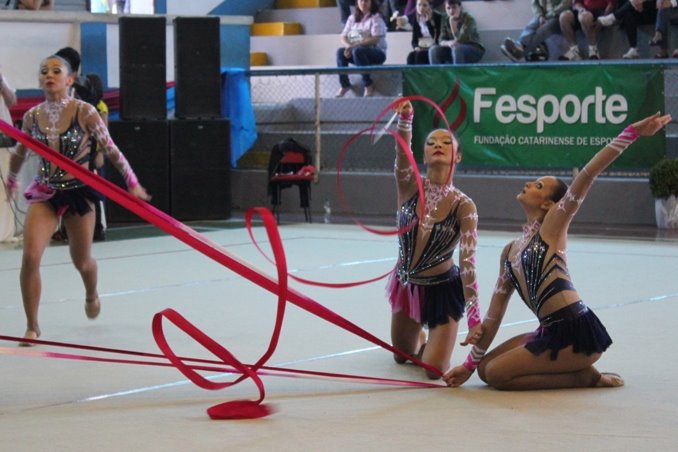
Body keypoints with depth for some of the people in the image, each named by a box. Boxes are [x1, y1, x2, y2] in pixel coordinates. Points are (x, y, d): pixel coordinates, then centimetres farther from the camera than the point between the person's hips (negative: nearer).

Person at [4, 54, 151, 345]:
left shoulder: (84, 112, -12)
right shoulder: (32, 116, -3)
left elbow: (111, 150, -5)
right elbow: (20, 152, 16)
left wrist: (132, 183, -3)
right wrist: (11, 179, 28)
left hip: (78, 191, -2)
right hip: (45, 192, 2)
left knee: (81, 261, 14)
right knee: (30, 257, -16)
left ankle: (91, 295, 52)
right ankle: (32, 326, -2)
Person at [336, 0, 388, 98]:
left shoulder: (376, 18, -4)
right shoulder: (352, 18, 13)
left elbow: (375, 39, -17)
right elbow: (343, 36, 8)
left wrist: (355, 45, -24)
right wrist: (348, 46, -16)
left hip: (376, 52, -5)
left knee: (357, 51, -35)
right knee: (340, 51, -22)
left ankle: (368, 85, -25)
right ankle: (344, 85, -18)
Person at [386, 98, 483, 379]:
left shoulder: (463, 206, -21)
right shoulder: (409, 187, -14)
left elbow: (468, 263, -25)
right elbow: (402, 152, -34)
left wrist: (474, 319, -33)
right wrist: (405, 119, -56)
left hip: (443, 290, -3)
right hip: (407, 285, 3)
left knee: (434, 370, -7)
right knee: (402, 355, 20)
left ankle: (438, 342, 28)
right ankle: (424, 339, 55)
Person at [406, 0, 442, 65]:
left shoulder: (437, 17, -8)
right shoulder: (415, 18, 7)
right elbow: (414, 39, 9)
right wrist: (416, 47, -13)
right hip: (421, 48, 4)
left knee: (420, 55, -32)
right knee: (411, 56, -27)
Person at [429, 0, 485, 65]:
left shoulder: (468, 19, -17)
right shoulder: (445, 20, 0)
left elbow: (459, 40, -25)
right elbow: (441, 41, -7)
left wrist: (452, 22, -28)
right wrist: (449, 43, -30)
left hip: (474, 50, -5)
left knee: (456, 48, -37)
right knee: (433, 50, -17)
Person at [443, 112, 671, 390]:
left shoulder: (553, 226, -1)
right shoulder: (510, 251, 18)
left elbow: (587, 176, -14)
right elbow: (494, 315, 20)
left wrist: (632, 133, -21)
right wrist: (470, 364, 19)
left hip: (576, 332, -8)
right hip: (551, 332, 8)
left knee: (496, 374, -11)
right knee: (485, 369, 11)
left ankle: (584, 377, -1)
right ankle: (577, 369, 10)